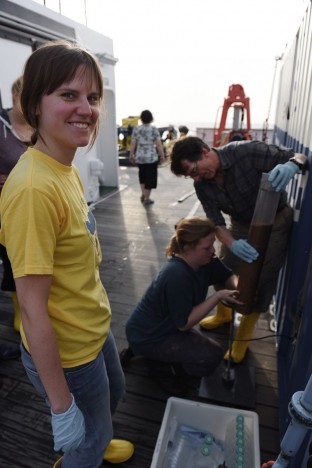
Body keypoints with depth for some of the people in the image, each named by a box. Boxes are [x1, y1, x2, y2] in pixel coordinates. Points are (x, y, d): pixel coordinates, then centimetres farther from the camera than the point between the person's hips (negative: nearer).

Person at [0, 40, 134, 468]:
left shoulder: (66, 169, -3)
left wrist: (96, 317, 15)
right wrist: (61, 404, -18)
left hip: (94, 331, 9)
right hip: (66, 354, -8)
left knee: (114, 392, 35)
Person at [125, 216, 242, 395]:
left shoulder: (204, 261, -10)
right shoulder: (177, 275, -34)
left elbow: (228, 277, 2)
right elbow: (184, 323, -27)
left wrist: (238, 287, -21)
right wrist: (218, 296, -29)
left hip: (165, 325, 8)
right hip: (147, 337, -8)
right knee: (212, 356, -15)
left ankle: (162, 355, 21)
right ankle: (160, 364, 3)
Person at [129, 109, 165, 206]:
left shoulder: (136, 129, 2)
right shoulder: (154, 129, -5)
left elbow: (133, 144, 1)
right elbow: (159, 144, -9)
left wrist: (131, 155, 11)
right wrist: (162, 155, -1)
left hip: (139, 157, 3)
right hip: (151, 157, -3)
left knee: (142, 175, 24)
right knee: (150, 177, 7)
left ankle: (143, 194, 22)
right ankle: (147, 199, 12)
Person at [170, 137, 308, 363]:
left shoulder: (246, 151, -28)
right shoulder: (202, 185, -13)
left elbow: (298, 156, -21)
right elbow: (216, 221, -15)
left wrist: (292, 164, -46)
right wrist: (232, 244, -36)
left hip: (275, 221, -4)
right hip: (241, 224, 5)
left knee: (262, 281, -3)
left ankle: (243, 337, 16)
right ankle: (224, 313, 40)